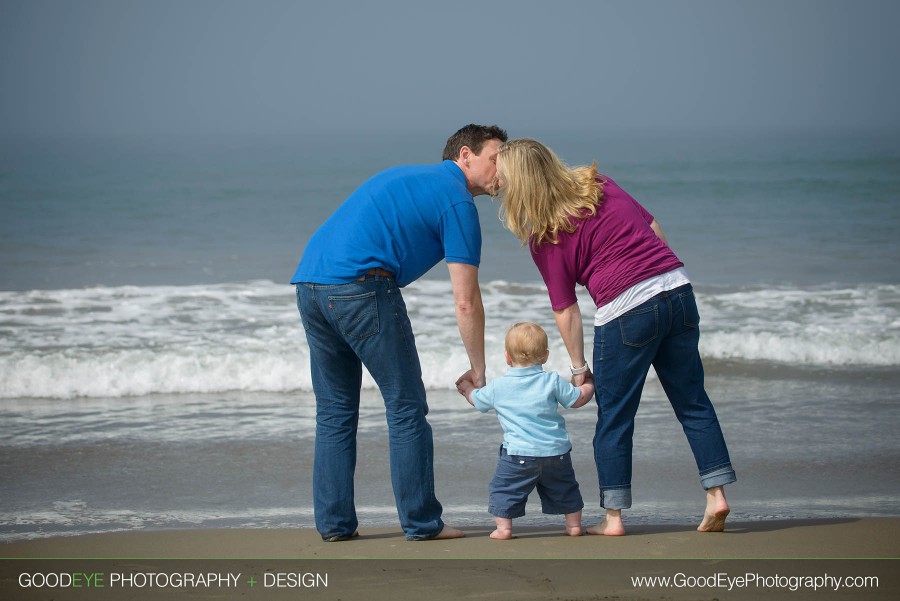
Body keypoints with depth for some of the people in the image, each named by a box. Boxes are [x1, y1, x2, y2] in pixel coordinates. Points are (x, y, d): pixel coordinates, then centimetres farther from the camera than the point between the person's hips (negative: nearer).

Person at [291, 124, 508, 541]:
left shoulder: (406, 177, 28)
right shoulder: (457, 201, 2)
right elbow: (466, 302, -1)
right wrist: (477, 370, 8)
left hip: (308, 282, 8)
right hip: (361, 285, -8)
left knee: (334, 411, 14)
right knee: (406, 407, 2)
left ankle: (334, 523, 14)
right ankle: (421, 522, 5)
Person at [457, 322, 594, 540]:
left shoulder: (497, 387, 0)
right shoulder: (553, 381, -2)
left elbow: (476, 399, 18)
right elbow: (578, 399, 5)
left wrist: (467, 387, 41)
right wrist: (589, 385, 27)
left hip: (518, 452, -2)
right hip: (556, 452, 2)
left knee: (504, 487, 10)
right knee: (564, 488, 20)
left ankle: (503, 527, 3)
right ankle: (574, 524, 23)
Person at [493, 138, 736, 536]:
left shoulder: (545, 237, -2)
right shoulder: (599, 184, 12)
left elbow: (565, 310, 0)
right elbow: (653, 229, 16)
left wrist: (578, 368, 8)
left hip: (625, 309, -5)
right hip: (677, 286, 6)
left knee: (613, 417, 7)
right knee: (692, 401, 14)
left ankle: (613, 517, 10)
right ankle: (716, 493, 10)